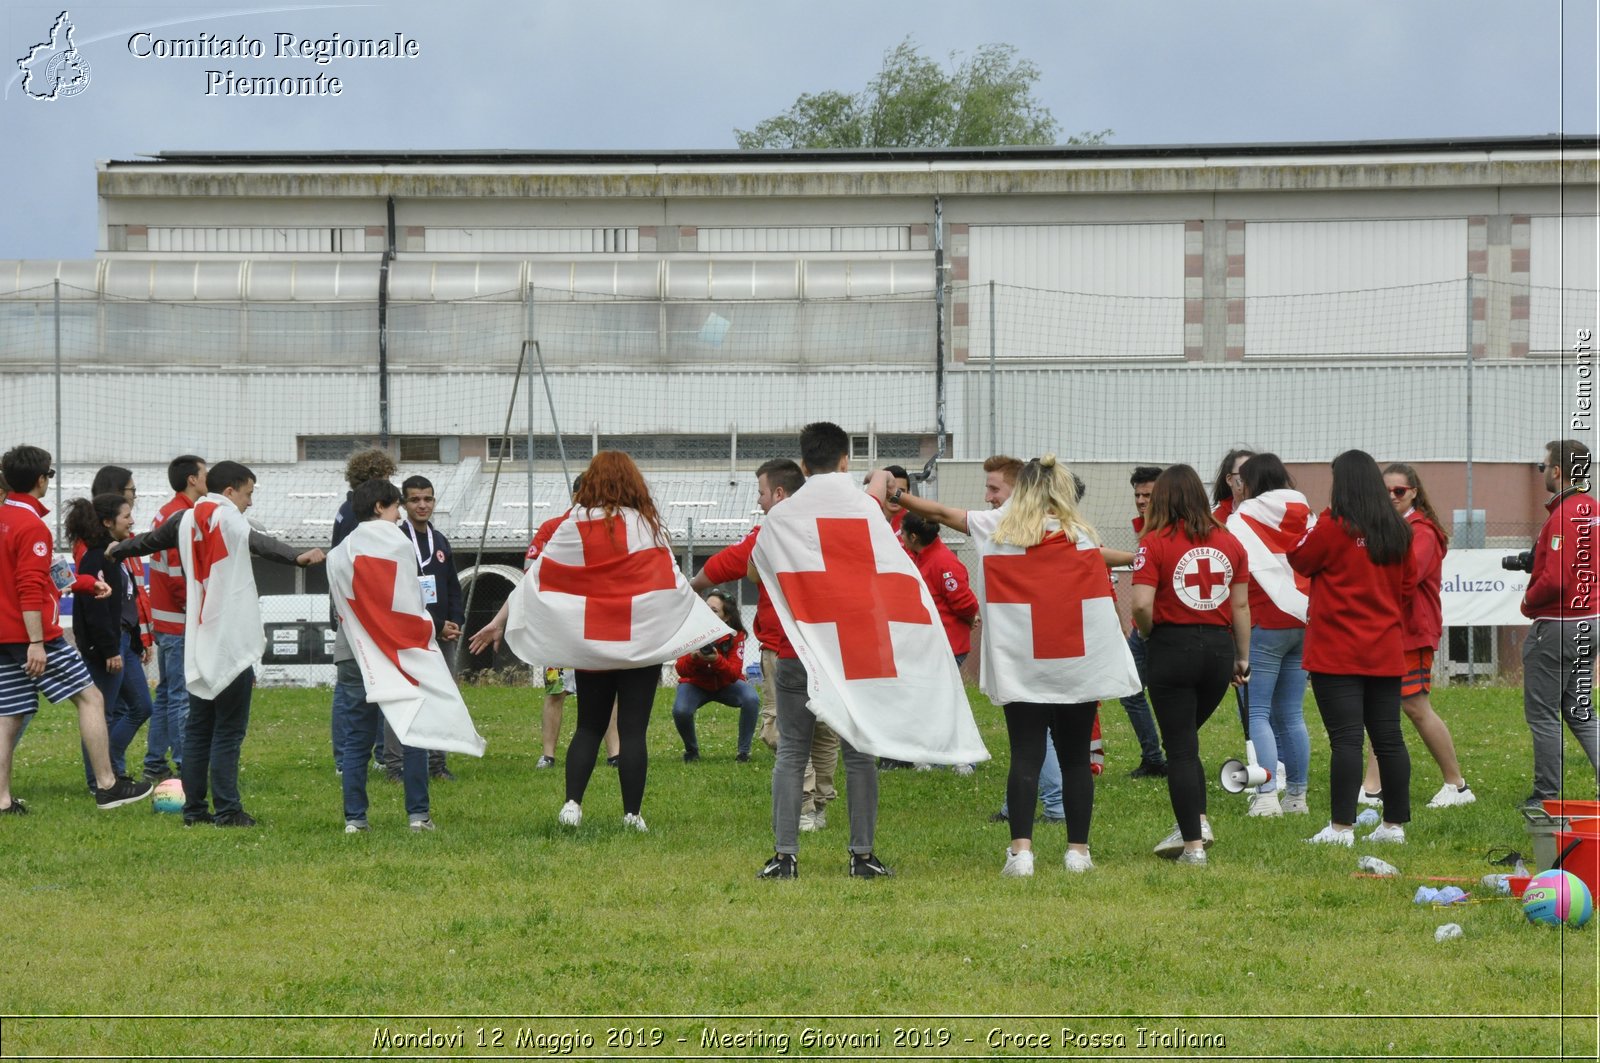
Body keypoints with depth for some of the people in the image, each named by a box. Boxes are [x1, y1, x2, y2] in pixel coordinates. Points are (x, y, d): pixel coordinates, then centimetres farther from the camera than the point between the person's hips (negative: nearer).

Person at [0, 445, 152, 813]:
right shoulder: (32, 527, -14)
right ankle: (106, 786, -3)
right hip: (33, 633, -9)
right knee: (90, 697, -1)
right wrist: (36, 643, -21)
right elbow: (30, 590, -20)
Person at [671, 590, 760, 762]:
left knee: (752, 699, -29)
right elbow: (681, 670, -22)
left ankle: (744, 751, -10)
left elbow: (734, 674, -27)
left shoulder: (735, 636, -20)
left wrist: (717, 660, -46)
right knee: (680, 710, -31)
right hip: (696, 684, 0)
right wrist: (692, 658, -45)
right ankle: (691, 750, 0)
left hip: (726, 684, 0)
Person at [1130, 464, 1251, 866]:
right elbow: (1241, 606, 8)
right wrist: (1243, 657, 15)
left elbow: (1141, 604, -17)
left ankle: (1193, 844, 1)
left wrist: (1149, 634, 3)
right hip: (1219, 646, 5)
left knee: (1180, 747, 3)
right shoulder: (1229, 542, 5)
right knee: (1186, 737, 23)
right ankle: (1197, 822, 12)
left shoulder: (1156, 543, -9)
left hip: (1173, 647, -5)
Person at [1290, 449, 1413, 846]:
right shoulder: (1398, 532, 6)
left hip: (1337, 653, -5)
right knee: (1389, 739, 9)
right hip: (1386, 652, 6)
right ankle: (1394, 824, 12)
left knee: (1345, 739, -8)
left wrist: (1324, 515, 10)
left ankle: (1342, 827, -10)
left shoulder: (1334, 528, -12)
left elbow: (1299, 560, 1)